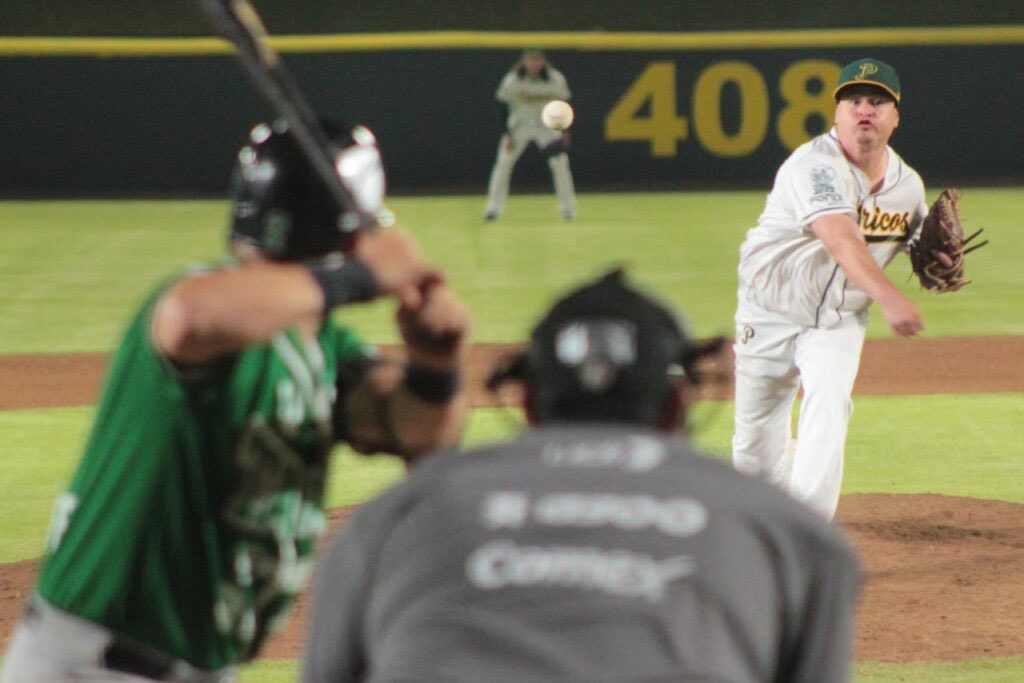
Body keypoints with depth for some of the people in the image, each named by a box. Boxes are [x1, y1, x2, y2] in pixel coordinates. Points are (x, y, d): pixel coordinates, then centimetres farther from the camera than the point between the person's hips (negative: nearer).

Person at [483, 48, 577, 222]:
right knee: (503, 163, -9)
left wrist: (565, 131, -7)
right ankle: (493, 209, -1)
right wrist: (507, 134, -15)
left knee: (560, 163, -9)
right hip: (519, 126, 0)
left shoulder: (556, 80, -16)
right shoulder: (512, 81, -18)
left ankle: (568, 208, 6)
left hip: (547, 126, 0)